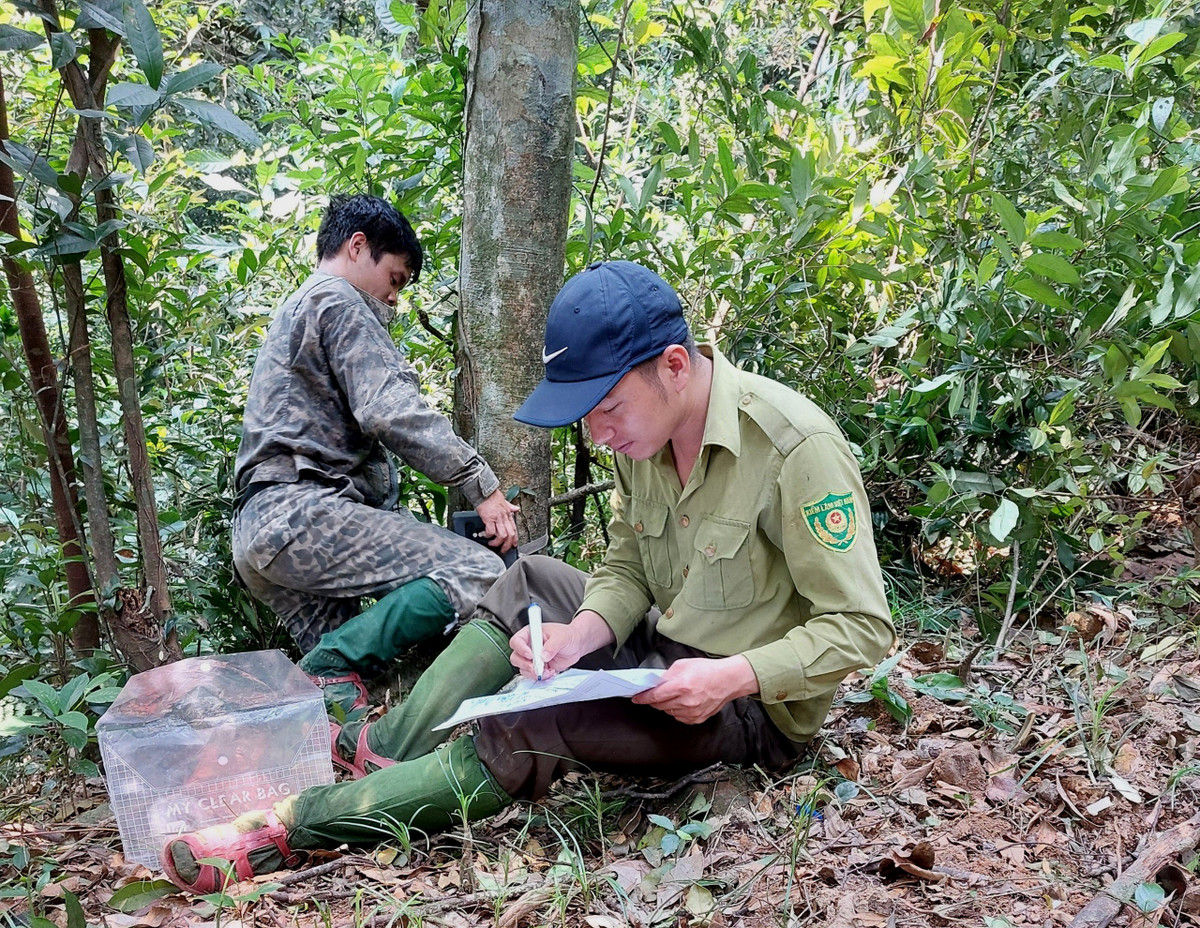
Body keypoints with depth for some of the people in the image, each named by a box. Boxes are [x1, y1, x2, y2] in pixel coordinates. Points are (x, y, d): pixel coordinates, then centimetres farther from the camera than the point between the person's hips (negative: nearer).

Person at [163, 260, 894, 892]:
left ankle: (297, 831, -16)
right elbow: (627, 571, 4)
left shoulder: (797, 448, -26)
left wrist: (733, 676, -33)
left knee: (532, 727, -25)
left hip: (753, 705, -8)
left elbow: (862, 627, -22)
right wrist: (580, 635, -16)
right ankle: (384, 751, 0)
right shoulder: (643, 435, -3)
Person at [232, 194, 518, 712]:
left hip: (257, 534, 11)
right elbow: (390, 412, -13)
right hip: (302, 514, -11)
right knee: (479, 573, -21)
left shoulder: (291, 313, 34)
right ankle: (332, 665, -24)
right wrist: (481, 484, -10)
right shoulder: (338, 301, 1)